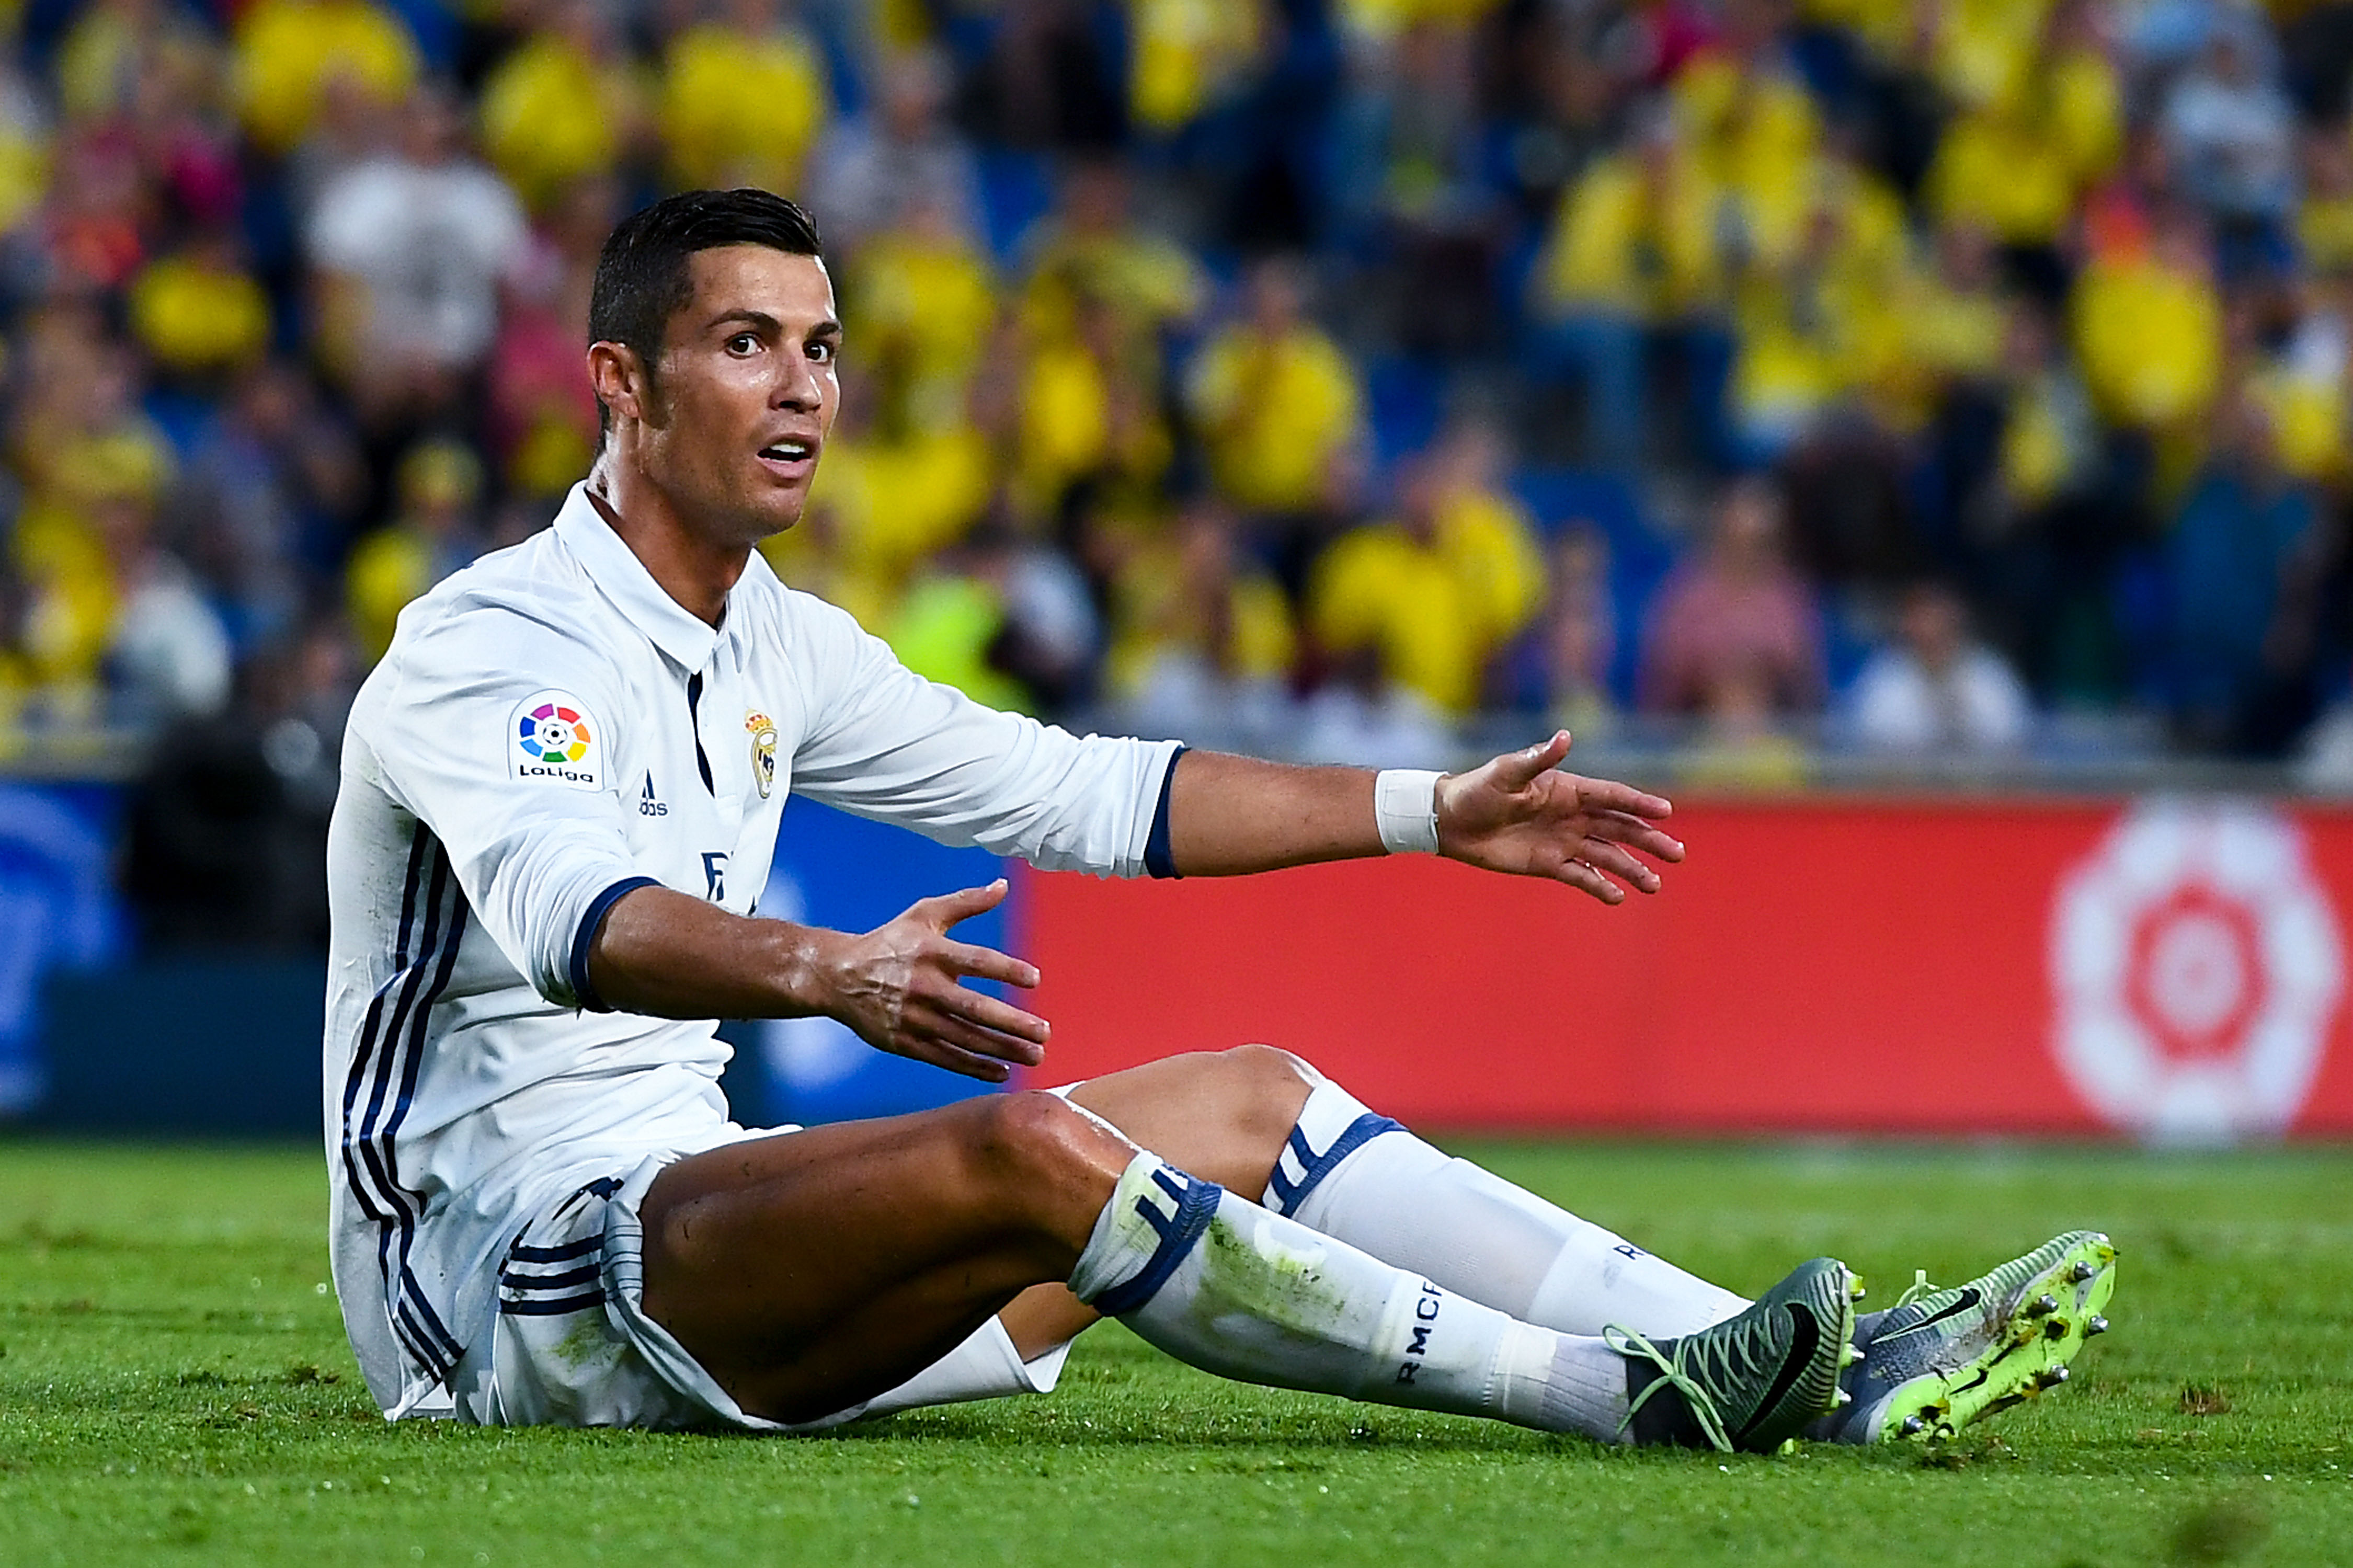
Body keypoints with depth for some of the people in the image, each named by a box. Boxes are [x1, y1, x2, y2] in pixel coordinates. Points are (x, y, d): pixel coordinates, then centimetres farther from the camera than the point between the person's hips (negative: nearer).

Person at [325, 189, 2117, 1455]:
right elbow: (574, 917, -34)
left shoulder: (766, 646, 14)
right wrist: (829, 971, -53)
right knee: (1024, 1150, -31)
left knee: (1249, 1098, 2)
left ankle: (1834, 1371, -7)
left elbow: (1078, 790, 21)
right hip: (504, 1279, -9)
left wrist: (1437, 813, 17)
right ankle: (1634, 1394, -30)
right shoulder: (487, 646, -14)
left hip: (690, 1202, 9)